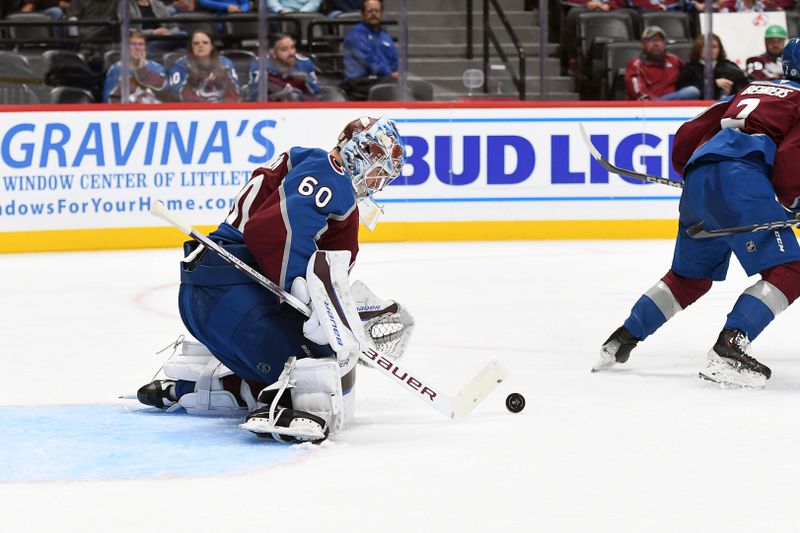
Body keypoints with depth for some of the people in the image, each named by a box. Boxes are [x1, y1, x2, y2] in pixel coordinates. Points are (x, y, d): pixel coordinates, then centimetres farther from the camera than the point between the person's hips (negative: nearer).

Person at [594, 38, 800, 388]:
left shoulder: (749, 91, 32)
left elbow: (686, 140, 27)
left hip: (697, 178, 8)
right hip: (738, 178, -8)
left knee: (690, 276, 26)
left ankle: (622, 340, 25)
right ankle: (728, 349, -25)